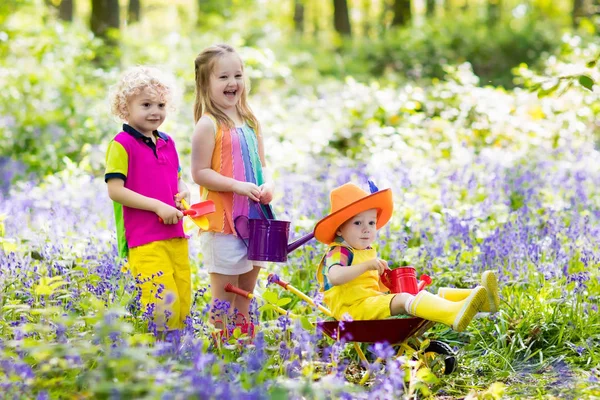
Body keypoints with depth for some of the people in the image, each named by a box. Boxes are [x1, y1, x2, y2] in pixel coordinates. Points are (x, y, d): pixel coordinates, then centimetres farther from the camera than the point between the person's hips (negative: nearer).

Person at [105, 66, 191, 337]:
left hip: (176, 235, 7)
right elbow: (115, 190, -13)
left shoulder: (167, 143, 15)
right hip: (144, 240, -7)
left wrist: (183, 193, 3)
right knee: (163, 304, -17)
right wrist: (158, 206, -16)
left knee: (183, 301, 6)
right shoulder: (122, 144, -6)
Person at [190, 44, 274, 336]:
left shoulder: (250, 122, 12)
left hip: (254, 218, 7)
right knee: (224, 293, -2)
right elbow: (200, 173, -14)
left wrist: (268, 185, -4)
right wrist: (238, 186, -23)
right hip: (222, 221, -7)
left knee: (246, 291, 16)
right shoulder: (208, 125, -11)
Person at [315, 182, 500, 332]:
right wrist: (366, 265, -35)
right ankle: (455, 315, -54)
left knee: (422, 294, -5)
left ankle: (476, 297, -20)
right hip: (356, 307, -10)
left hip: (376, 300, 10)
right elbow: (335, 277, -32)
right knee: (402, 299, -31)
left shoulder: (369, 252, 23)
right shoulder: (338, 254, -8)